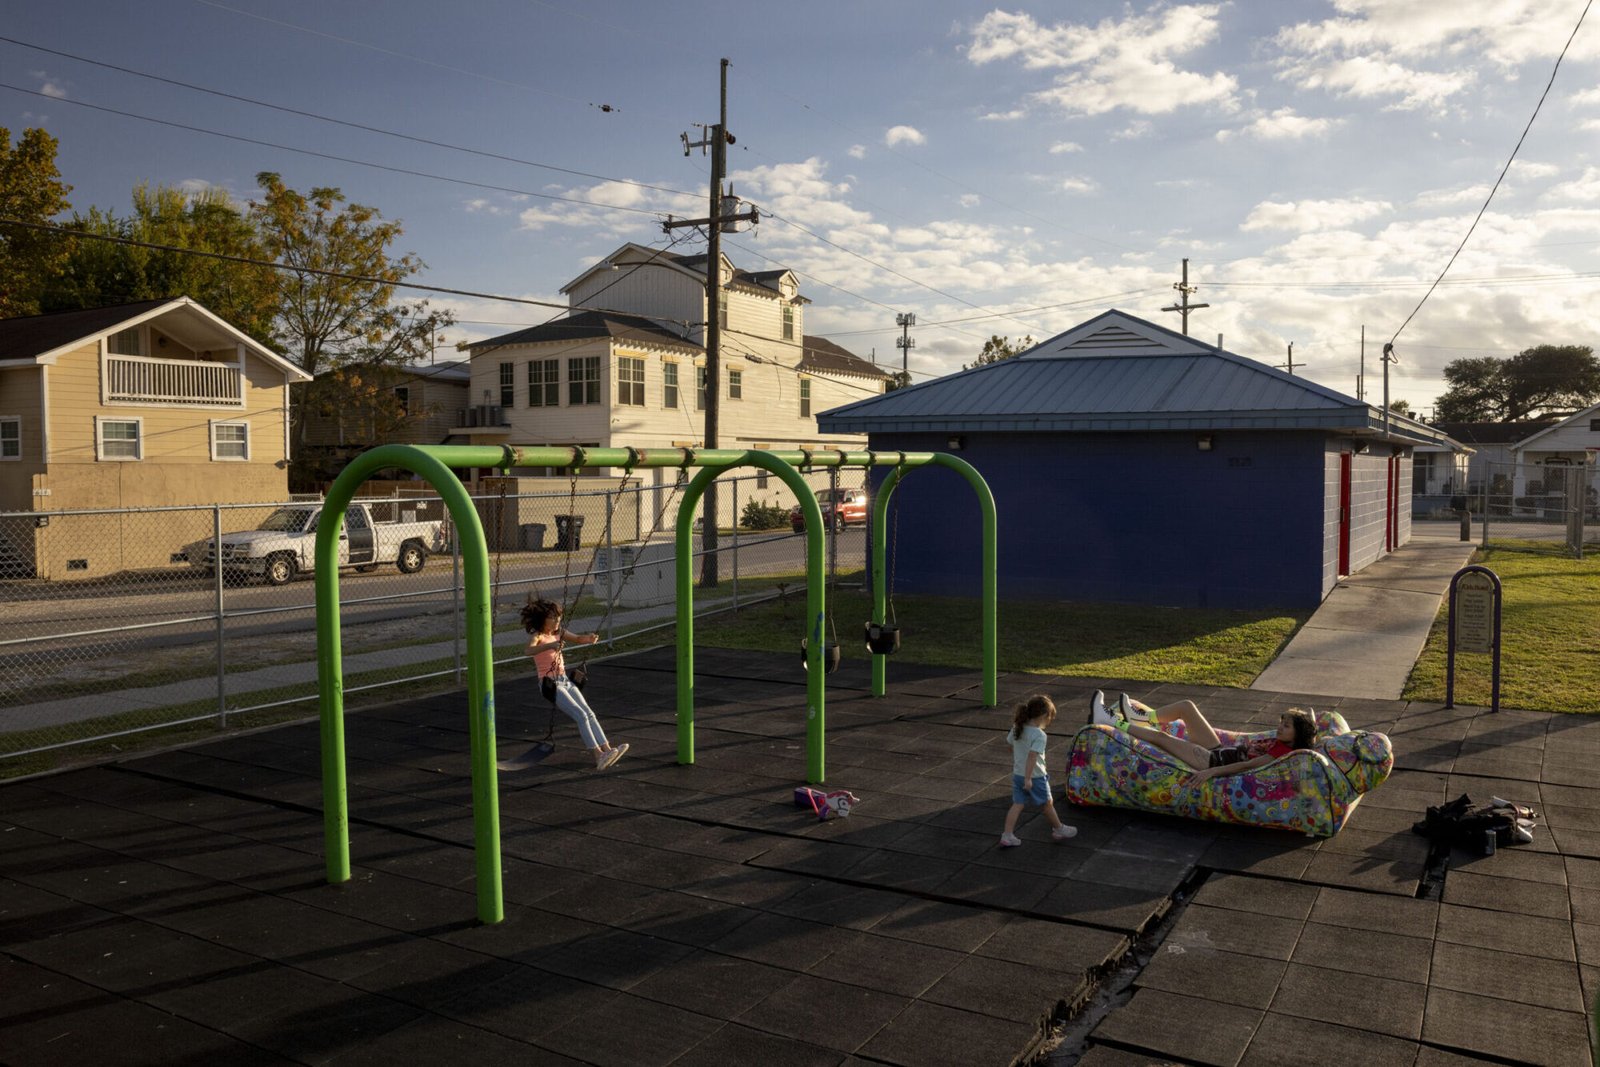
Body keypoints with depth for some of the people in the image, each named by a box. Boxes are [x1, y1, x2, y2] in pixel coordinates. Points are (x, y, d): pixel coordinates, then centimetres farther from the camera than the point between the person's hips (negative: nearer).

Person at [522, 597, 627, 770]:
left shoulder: (558, 633, 9)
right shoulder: (537, 636, -13)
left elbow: (578, 639, 18)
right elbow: (530, 650, -34)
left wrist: (589, 638, -6)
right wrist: (550, 646, -52)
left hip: (565, 681, 8)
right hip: (550, 684, -7)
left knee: (589, 714, -5)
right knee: (581, 716, -18)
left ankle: (607, 749, -10)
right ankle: (598, 756, -21)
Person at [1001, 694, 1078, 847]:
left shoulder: (1017, 728, 0)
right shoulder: (1039, 735, -23)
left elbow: (1011, 745, 13)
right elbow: (1032, 756, -28)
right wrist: (1028, 778, -27)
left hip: (1017, 774, 6)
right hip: (1035, 777, -6)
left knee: (1017, 804, 9)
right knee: (1047, 803, 14)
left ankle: (1007, 836, 3)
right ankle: (1059, 830, 33)